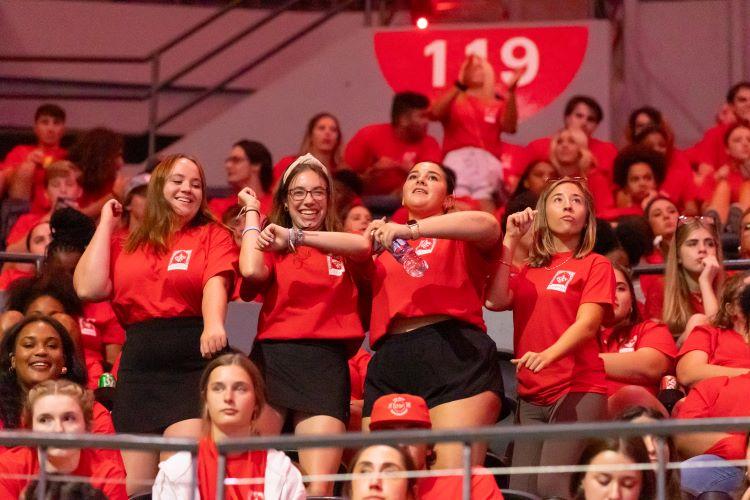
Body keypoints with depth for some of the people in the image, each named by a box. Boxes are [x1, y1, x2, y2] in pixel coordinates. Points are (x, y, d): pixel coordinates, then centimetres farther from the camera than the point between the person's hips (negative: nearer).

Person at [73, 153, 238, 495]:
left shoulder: (214, 236, 10)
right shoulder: (127, 244, 17)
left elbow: (215, 283, -8)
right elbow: (89, 288, 3)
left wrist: (213, 324, -29)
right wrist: (105, 226, 10)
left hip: (193, 362, -3)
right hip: (138, 363, 3)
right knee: (134, 484, 1)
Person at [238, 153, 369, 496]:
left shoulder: (343, 249, 16)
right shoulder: (273, 247, 15)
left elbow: (364, 245, -8)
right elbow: (252, 271, -8)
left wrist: (297, 237, -17)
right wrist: (251, 211, 6)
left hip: (326, 364, 0)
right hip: (273, 357, 0)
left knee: (318, 487, -11)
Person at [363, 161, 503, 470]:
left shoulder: (458, 238, 15)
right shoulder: (386, 244, 28)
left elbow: (488, 226, -9)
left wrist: (410, 230, -16)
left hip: (455, 354, -5)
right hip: (389, 363, 5)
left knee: (455, 482, -19)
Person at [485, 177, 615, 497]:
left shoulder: (595, 265, 4)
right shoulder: (528, 270, 19)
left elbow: (588, 323, -11)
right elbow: (496, 300, 0)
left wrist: (549, 355, -29)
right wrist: (510, 241, 3)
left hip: (577, 390, -5)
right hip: (531, 396, 5)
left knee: (551, 487, -23)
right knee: (521, 491, -3)